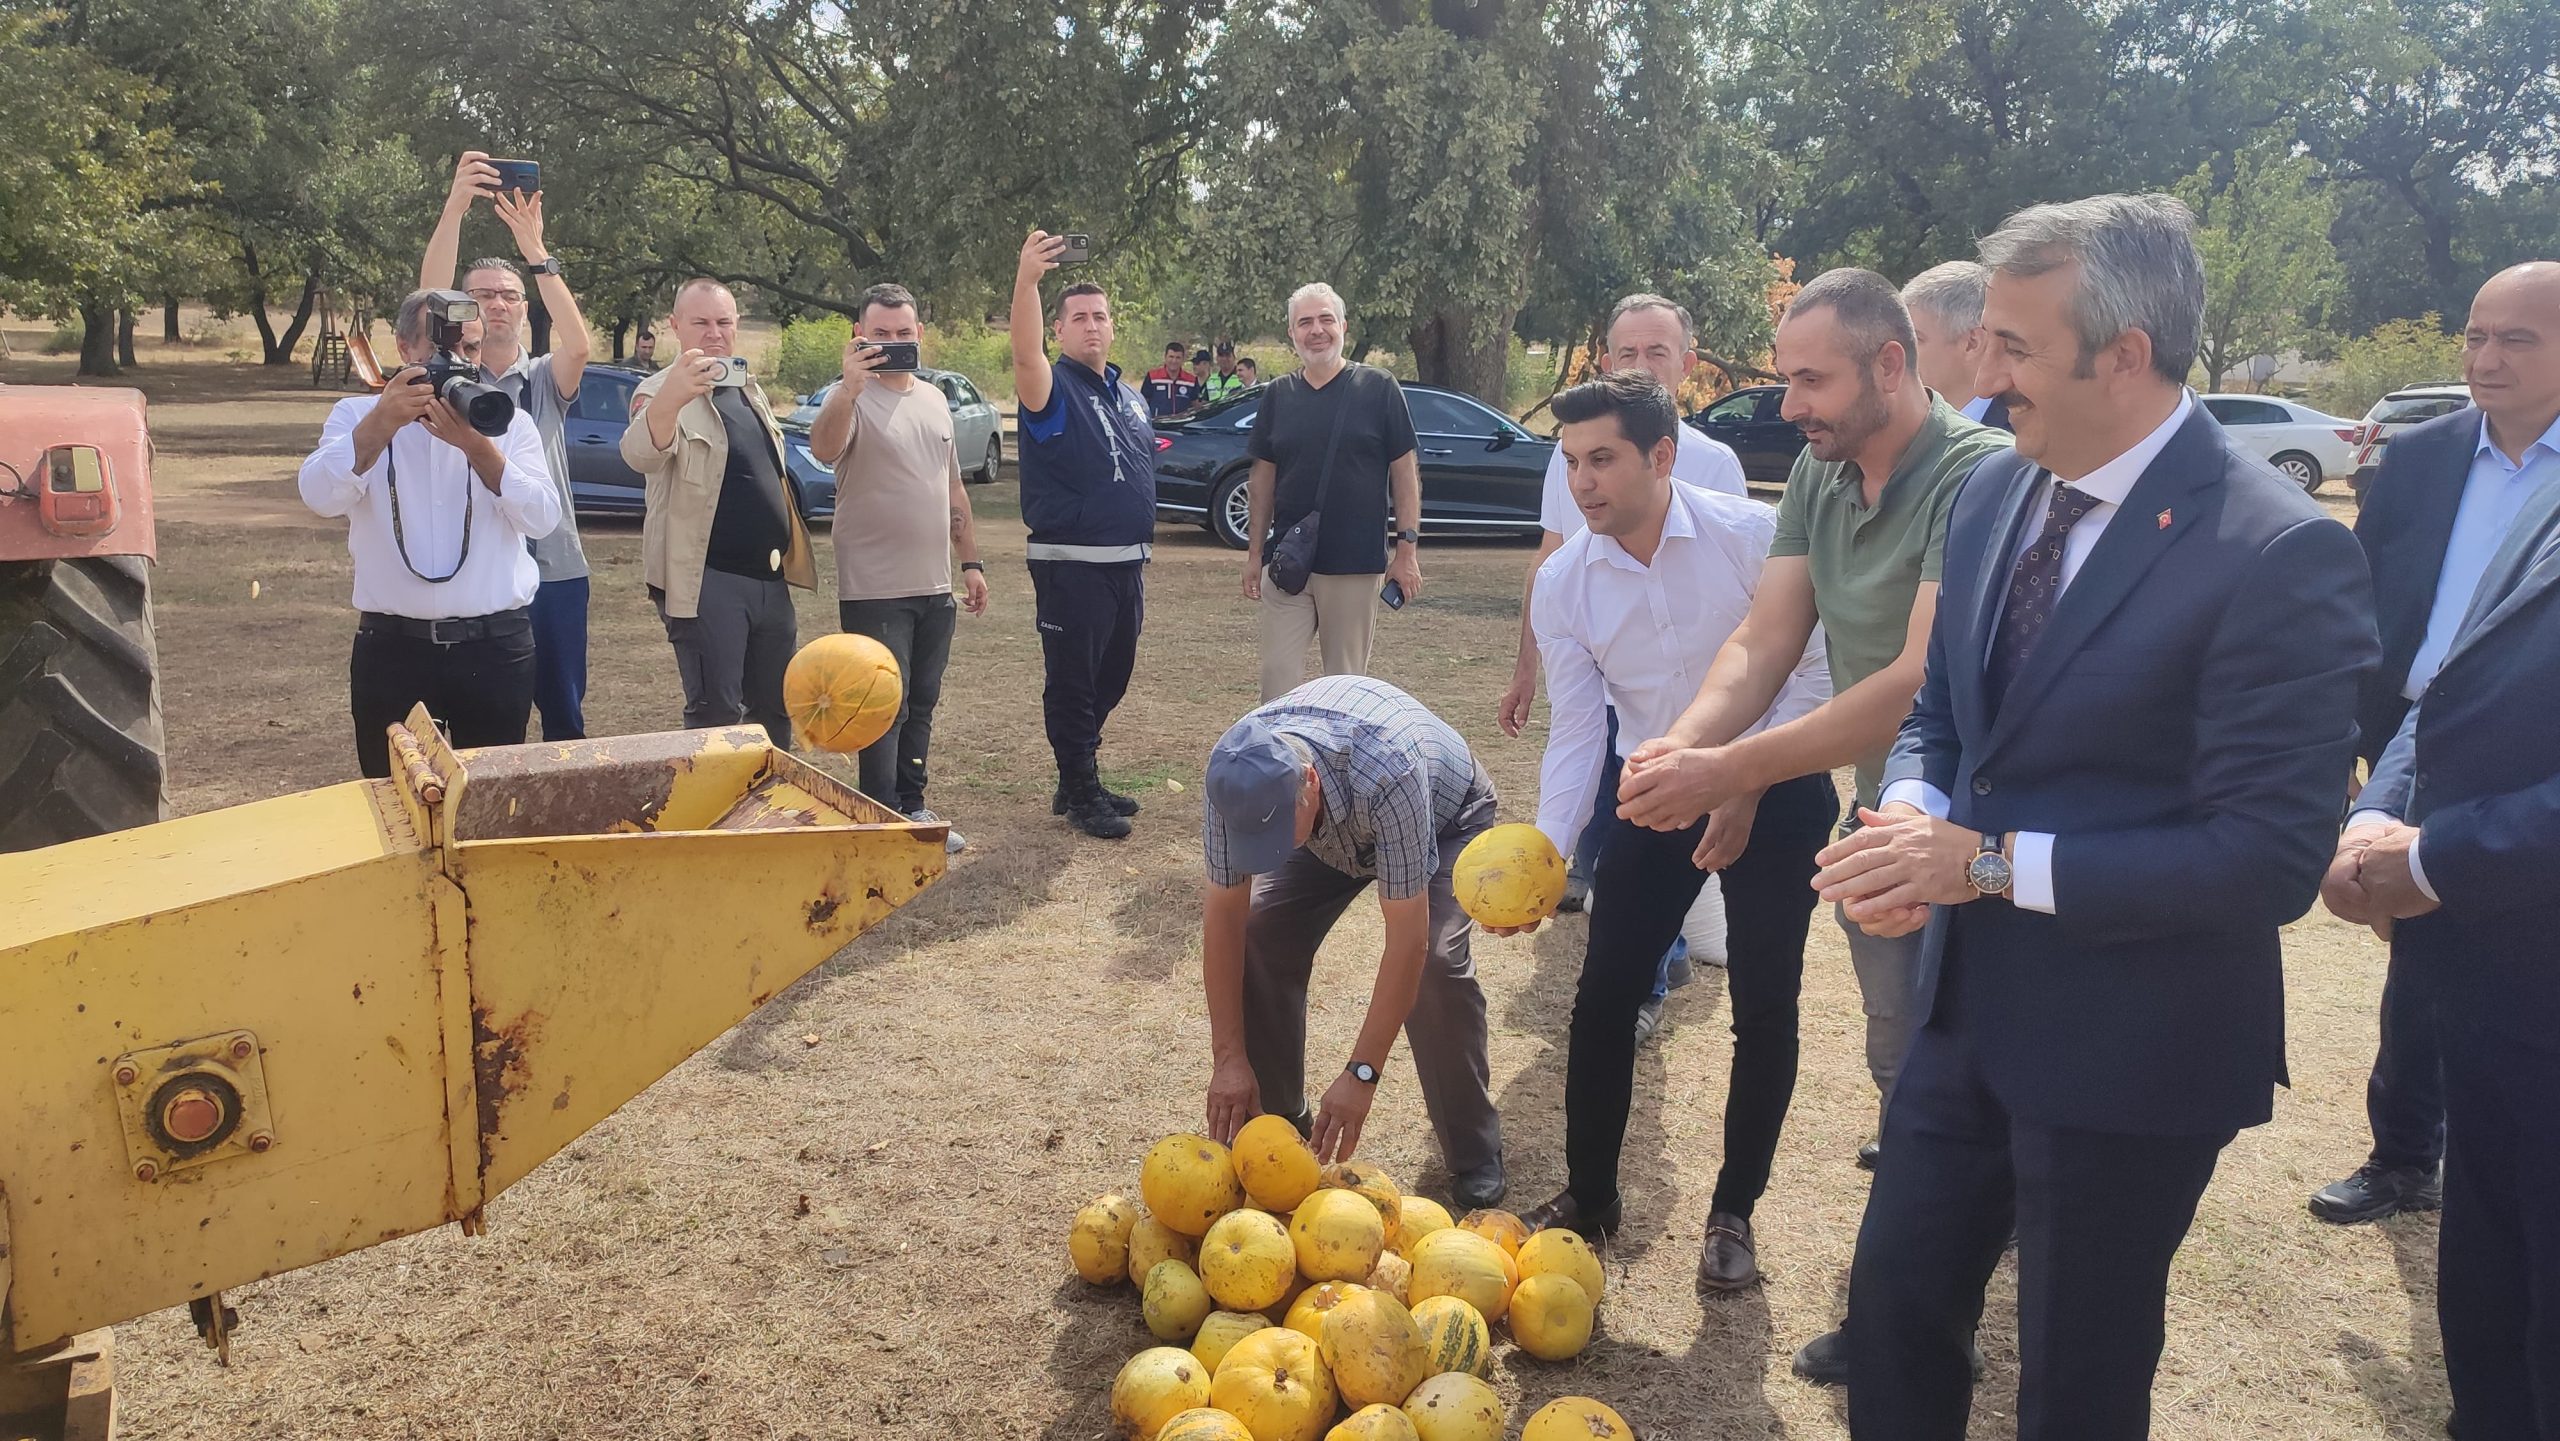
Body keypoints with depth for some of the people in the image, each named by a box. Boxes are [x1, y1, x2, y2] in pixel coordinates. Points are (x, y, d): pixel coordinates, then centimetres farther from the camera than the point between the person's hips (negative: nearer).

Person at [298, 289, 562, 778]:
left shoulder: (508, 421, 8)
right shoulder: (357, 415, 6)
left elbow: (542, 518, -7)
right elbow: (320, 497, -12)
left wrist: (477, 445, -17)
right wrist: (381, 424, -24)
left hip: (495, 647, 1)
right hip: (392, 646, 0)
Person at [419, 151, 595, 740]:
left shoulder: (546, 379, 7)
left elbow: (580, 344, -15)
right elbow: (429, 298, -13)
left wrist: (536, 250, -25)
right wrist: (455, 207, -26)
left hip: (555, 571, 1)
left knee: (565, 719, 10)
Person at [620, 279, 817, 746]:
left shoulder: (749, 388, 14)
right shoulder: (662, 391, -10)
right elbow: (640, 456, -33)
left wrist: (788, 555, 18)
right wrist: (674, 397, -53)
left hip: (770, 578, 7)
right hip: (707, 581, -7)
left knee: (775, 712, 14)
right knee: (716, 716, -6)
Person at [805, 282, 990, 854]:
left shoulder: (935, 400, 13)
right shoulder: (851, 397, -8)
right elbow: (823, 450, -30)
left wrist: (970, 562, 16)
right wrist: (851, 388, -44)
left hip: (934, 587, 7)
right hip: (874, 590, -7)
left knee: (921, 705, 15)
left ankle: (912, 807, 26)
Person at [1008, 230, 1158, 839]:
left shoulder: (1128, 396, 14)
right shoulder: (1054, 388, -9)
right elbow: (1025, 355, -32)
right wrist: (1027, 279, -47)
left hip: (1127, 562, 8)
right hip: (1070, 564, -8)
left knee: (1110, 680, 16)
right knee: (1072, 682, 0)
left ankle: (1081, 780, 29)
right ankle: (1081, 794, 11)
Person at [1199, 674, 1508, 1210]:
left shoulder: (1388, 773, -46)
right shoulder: (1236, 774, -33)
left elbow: (1407, 941, -41)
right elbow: (1224, 913, -23)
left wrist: (1361, 1075, -39)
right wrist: (1229, 1058, -24)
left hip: (1445, 817, -4)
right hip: (1331, 824, 4)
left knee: (1436, 962, -25)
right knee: (1262, 936, -15)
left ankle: (1474, 1156, -6)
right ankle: (1275, 1118, 7)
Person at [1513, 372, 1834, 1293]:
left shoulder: (1754, 536, -20)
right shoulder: (1561, 583, -11)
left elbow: (1816, 675, -13)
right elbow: (1576, 731, -8)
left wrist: (1746, 791, -19)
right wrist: (1543, 856, -20)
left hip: (1776, 792, -2)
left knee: (1764, 1009, 1)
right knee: (1603, 997, 2)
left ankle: (1734, 1212, 20)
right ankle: (1588, 1197, 21)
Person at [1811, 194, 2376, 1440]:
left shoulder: (2275, 552, -21)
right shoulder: (1992, 494, 1)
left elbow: (2272, 857, -23)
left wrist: (1993, 862, -23)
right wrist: (1912, 810, -10)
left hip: (2129, 1050, -6)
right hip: (1969, 1009, 7)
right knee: (1893, 1305, 19)